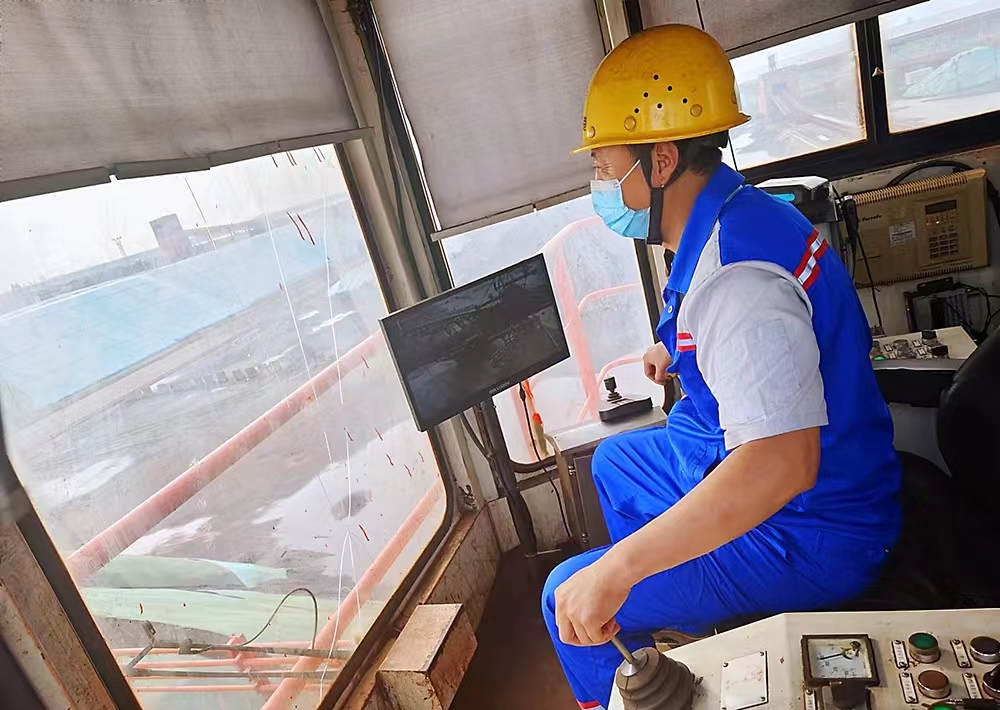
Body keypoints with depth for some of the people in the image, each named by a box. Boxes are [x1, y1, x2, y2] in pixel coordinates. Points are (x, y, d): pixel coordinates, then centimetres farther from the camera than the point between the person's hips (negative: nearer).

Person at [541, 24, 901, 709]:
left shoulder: (735, 278, -33)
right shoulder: (743, 210, 0)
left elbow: (781, 463, -43)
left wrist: (614, 573, -41)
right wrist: (679, 352, 17)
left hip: (809, 536, -10)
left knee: (569, 599, -8)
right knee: (613, 462, 26)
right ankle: (656, 616, 44)